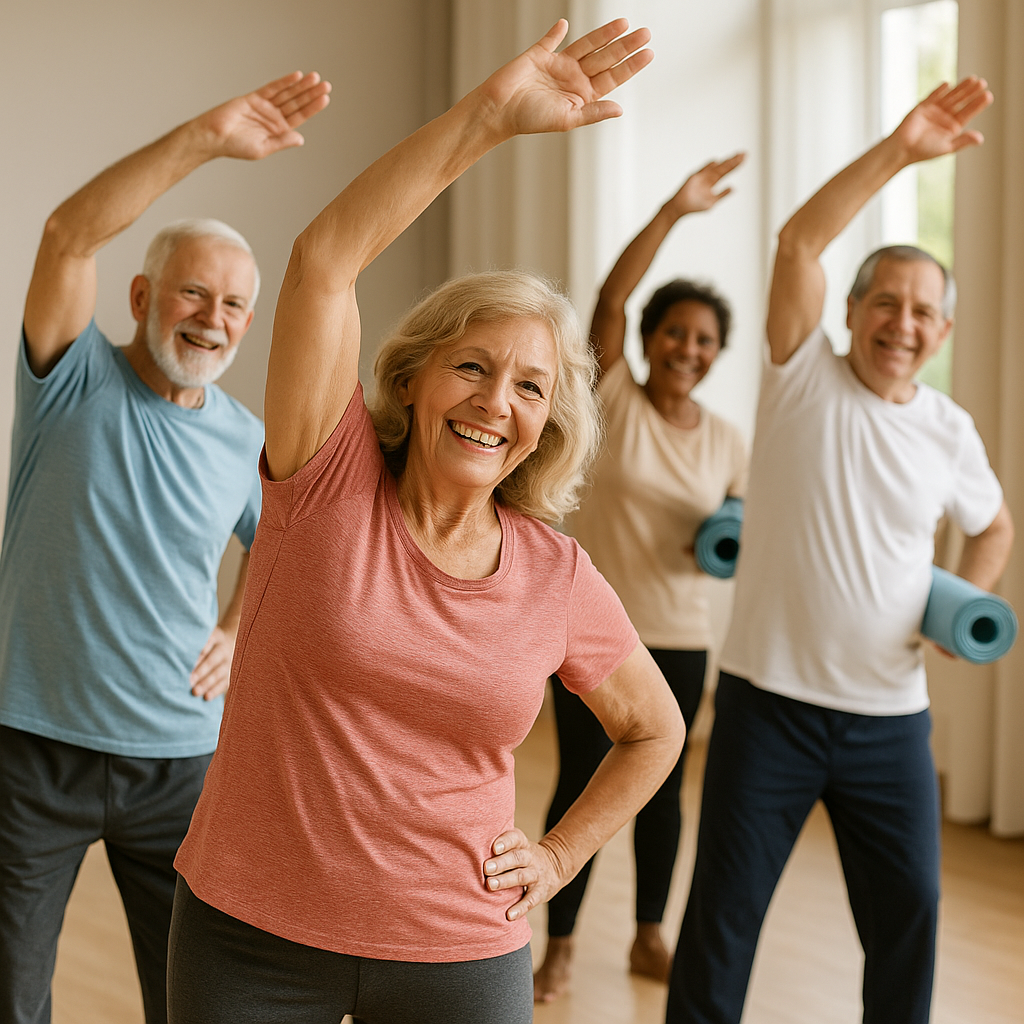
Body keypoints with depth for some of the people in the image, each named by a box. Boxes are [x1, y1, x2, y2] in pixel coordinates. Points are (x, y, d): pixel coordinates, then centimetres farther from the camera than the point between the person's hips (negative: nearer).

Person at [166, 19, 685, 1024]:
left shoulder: (562, 581, -2)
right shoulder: (330, 482, -8)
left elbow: (654, 730, 16)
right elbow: (323, 258, -19)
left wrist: (557, 857, 5)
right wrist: (487, 114, -23)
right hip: (250, 938, -1)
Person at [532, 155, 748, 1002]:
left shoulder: (728, 443, 4)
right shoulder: (613, 400, -5)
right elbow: (610, 300, -19)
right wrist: (674, 212, -27)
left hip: (680, 637, 3)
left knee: (662, 787, 12)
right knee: (580, 784, 1)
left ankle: (650, 938, 27)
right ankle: (559, 945, 15)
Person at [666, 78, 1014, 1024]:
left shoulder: (949, 430, 4)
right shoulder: (804, 375, -5)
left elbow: (995, 525, 22)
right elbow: (798, 243, -20)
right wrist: (899, 150, -27)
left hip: (891, 715, 3)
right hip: (771, 699, -3)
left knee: (908, 910, 10)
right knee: (726, 907, 5)